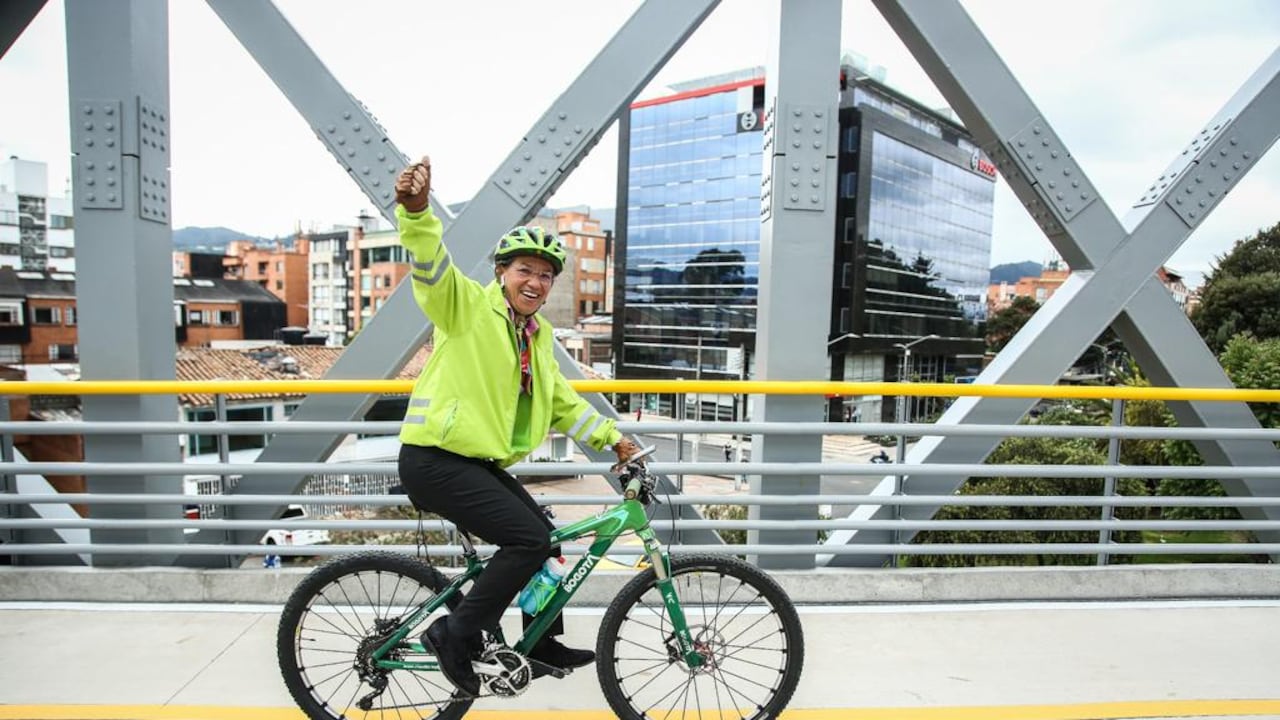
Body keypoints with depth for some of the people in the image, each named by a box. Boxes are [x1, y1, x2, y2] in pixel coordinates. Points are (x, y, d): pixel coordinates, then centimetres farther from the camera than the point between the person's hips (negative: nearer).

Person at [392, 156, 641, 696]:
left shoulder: (538, 334, 14)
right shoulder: (468, 305, -8)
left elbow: (561, 401, 19)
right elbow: (431, 264, -28)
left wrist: (611, 437, 14)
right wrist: (415, 209, -47)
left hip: (477, 462, 8)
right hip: (434, 460, -8)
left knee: (541, 537, 13)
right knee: (530, 539, -16)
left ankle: (543, 643, 32)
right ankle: (454, 634, 1)